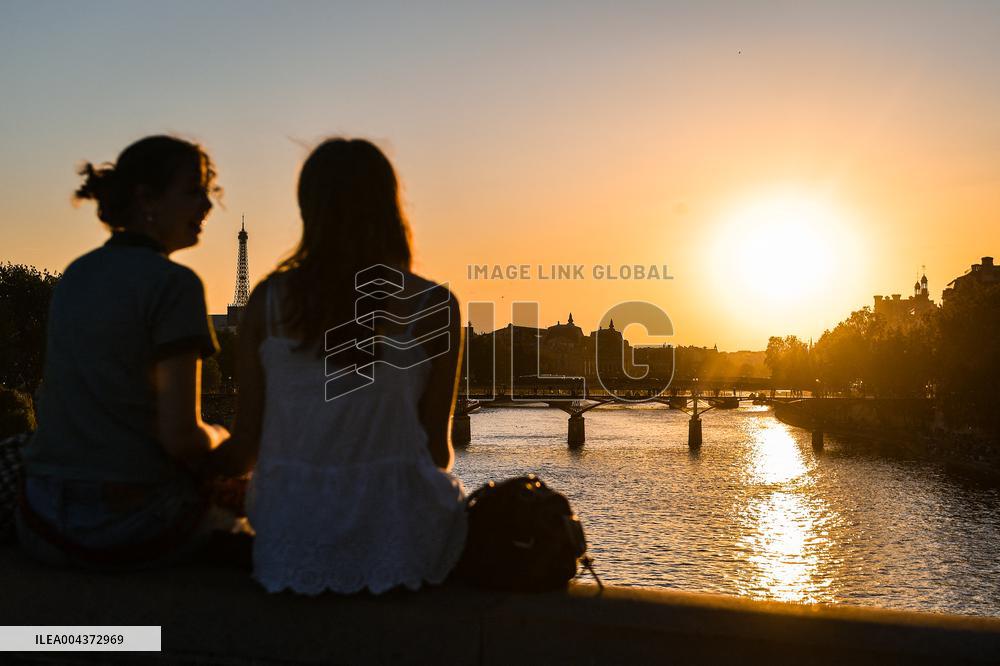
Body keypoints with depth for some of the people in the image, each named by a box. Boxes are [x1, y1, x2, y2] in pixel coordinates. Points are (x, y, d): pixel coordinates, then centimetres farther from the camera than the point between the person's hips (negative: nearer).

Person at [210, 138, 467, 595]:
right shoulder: (433, 306, -8)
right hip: (393, 536, -2)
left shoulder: (268, 299, -3)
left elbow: (245, 445, 0)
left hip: (290, 542, 3)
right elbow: (437, 447, -3)